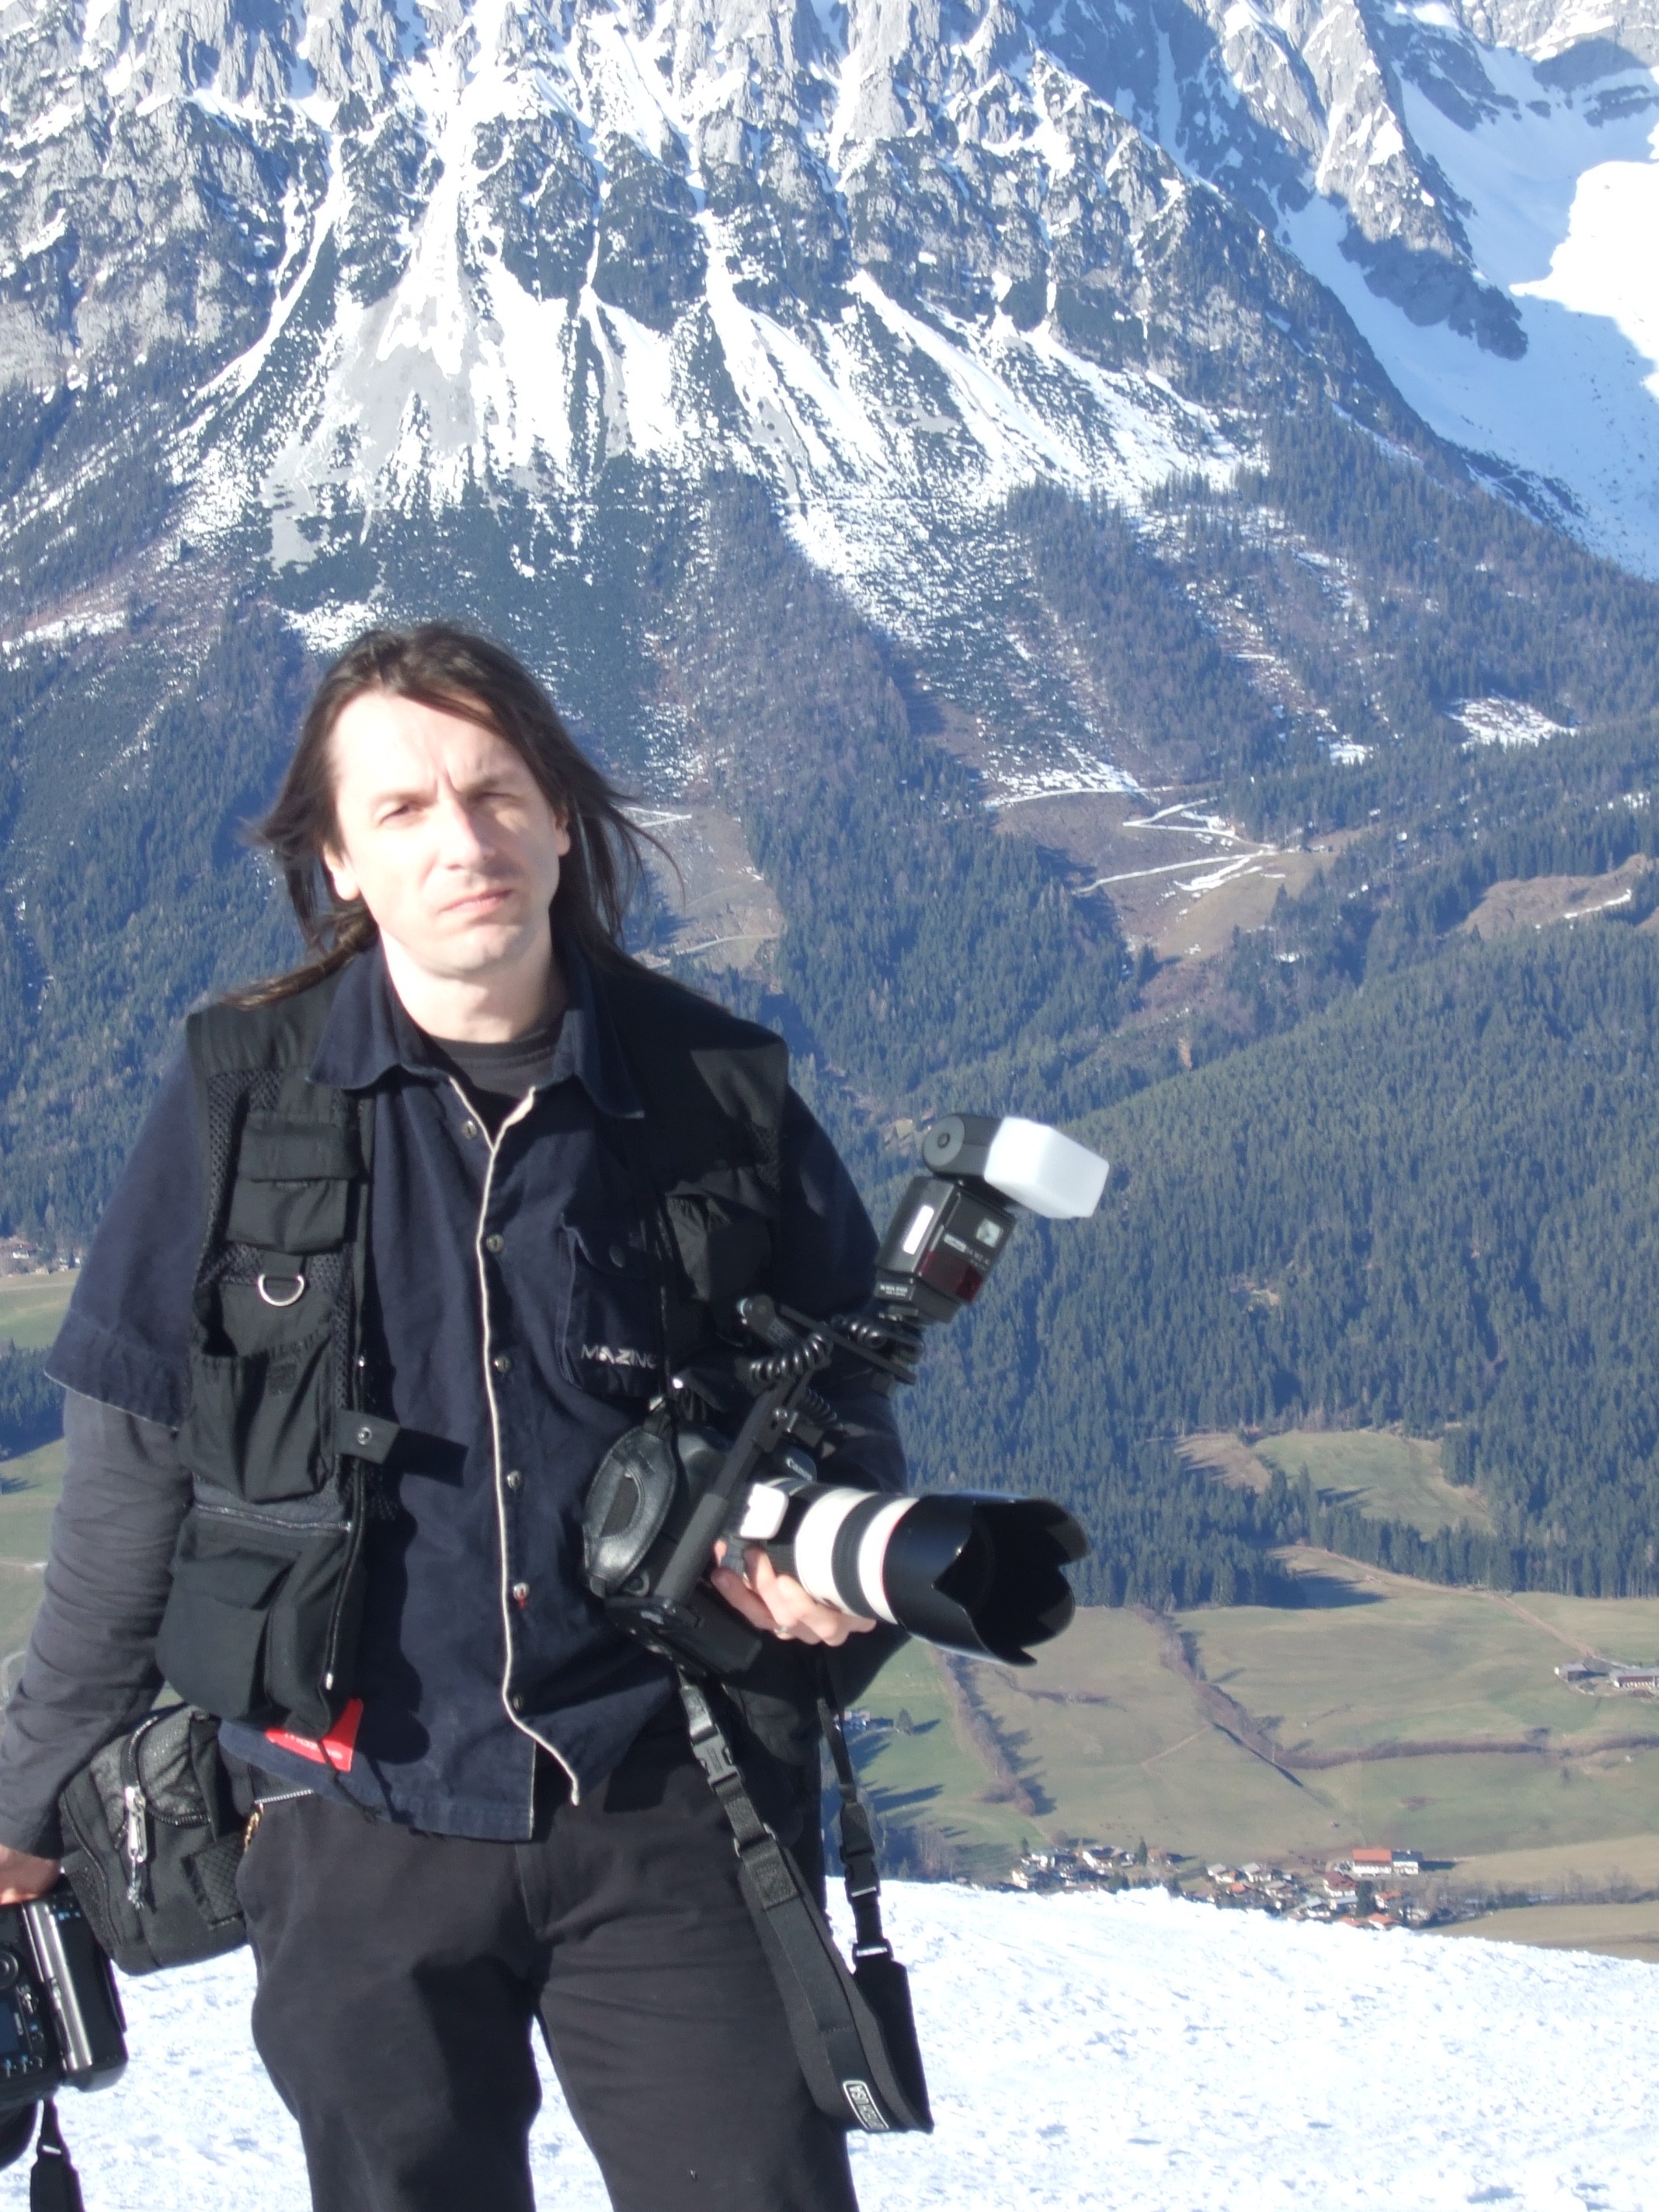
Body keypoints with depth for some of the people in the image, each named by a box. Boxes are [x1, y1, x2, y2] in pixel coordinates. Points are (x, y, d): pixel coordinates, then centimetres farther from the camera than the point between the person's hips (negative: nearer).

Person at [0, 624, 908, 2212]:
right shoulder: (239, 1101, -3)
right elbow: (131, 1482, 4)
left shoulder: (717, 1096, -2)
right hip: (360, 1830, 0)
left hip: (663, 1806, 0)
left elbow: (845, 1400, 12)